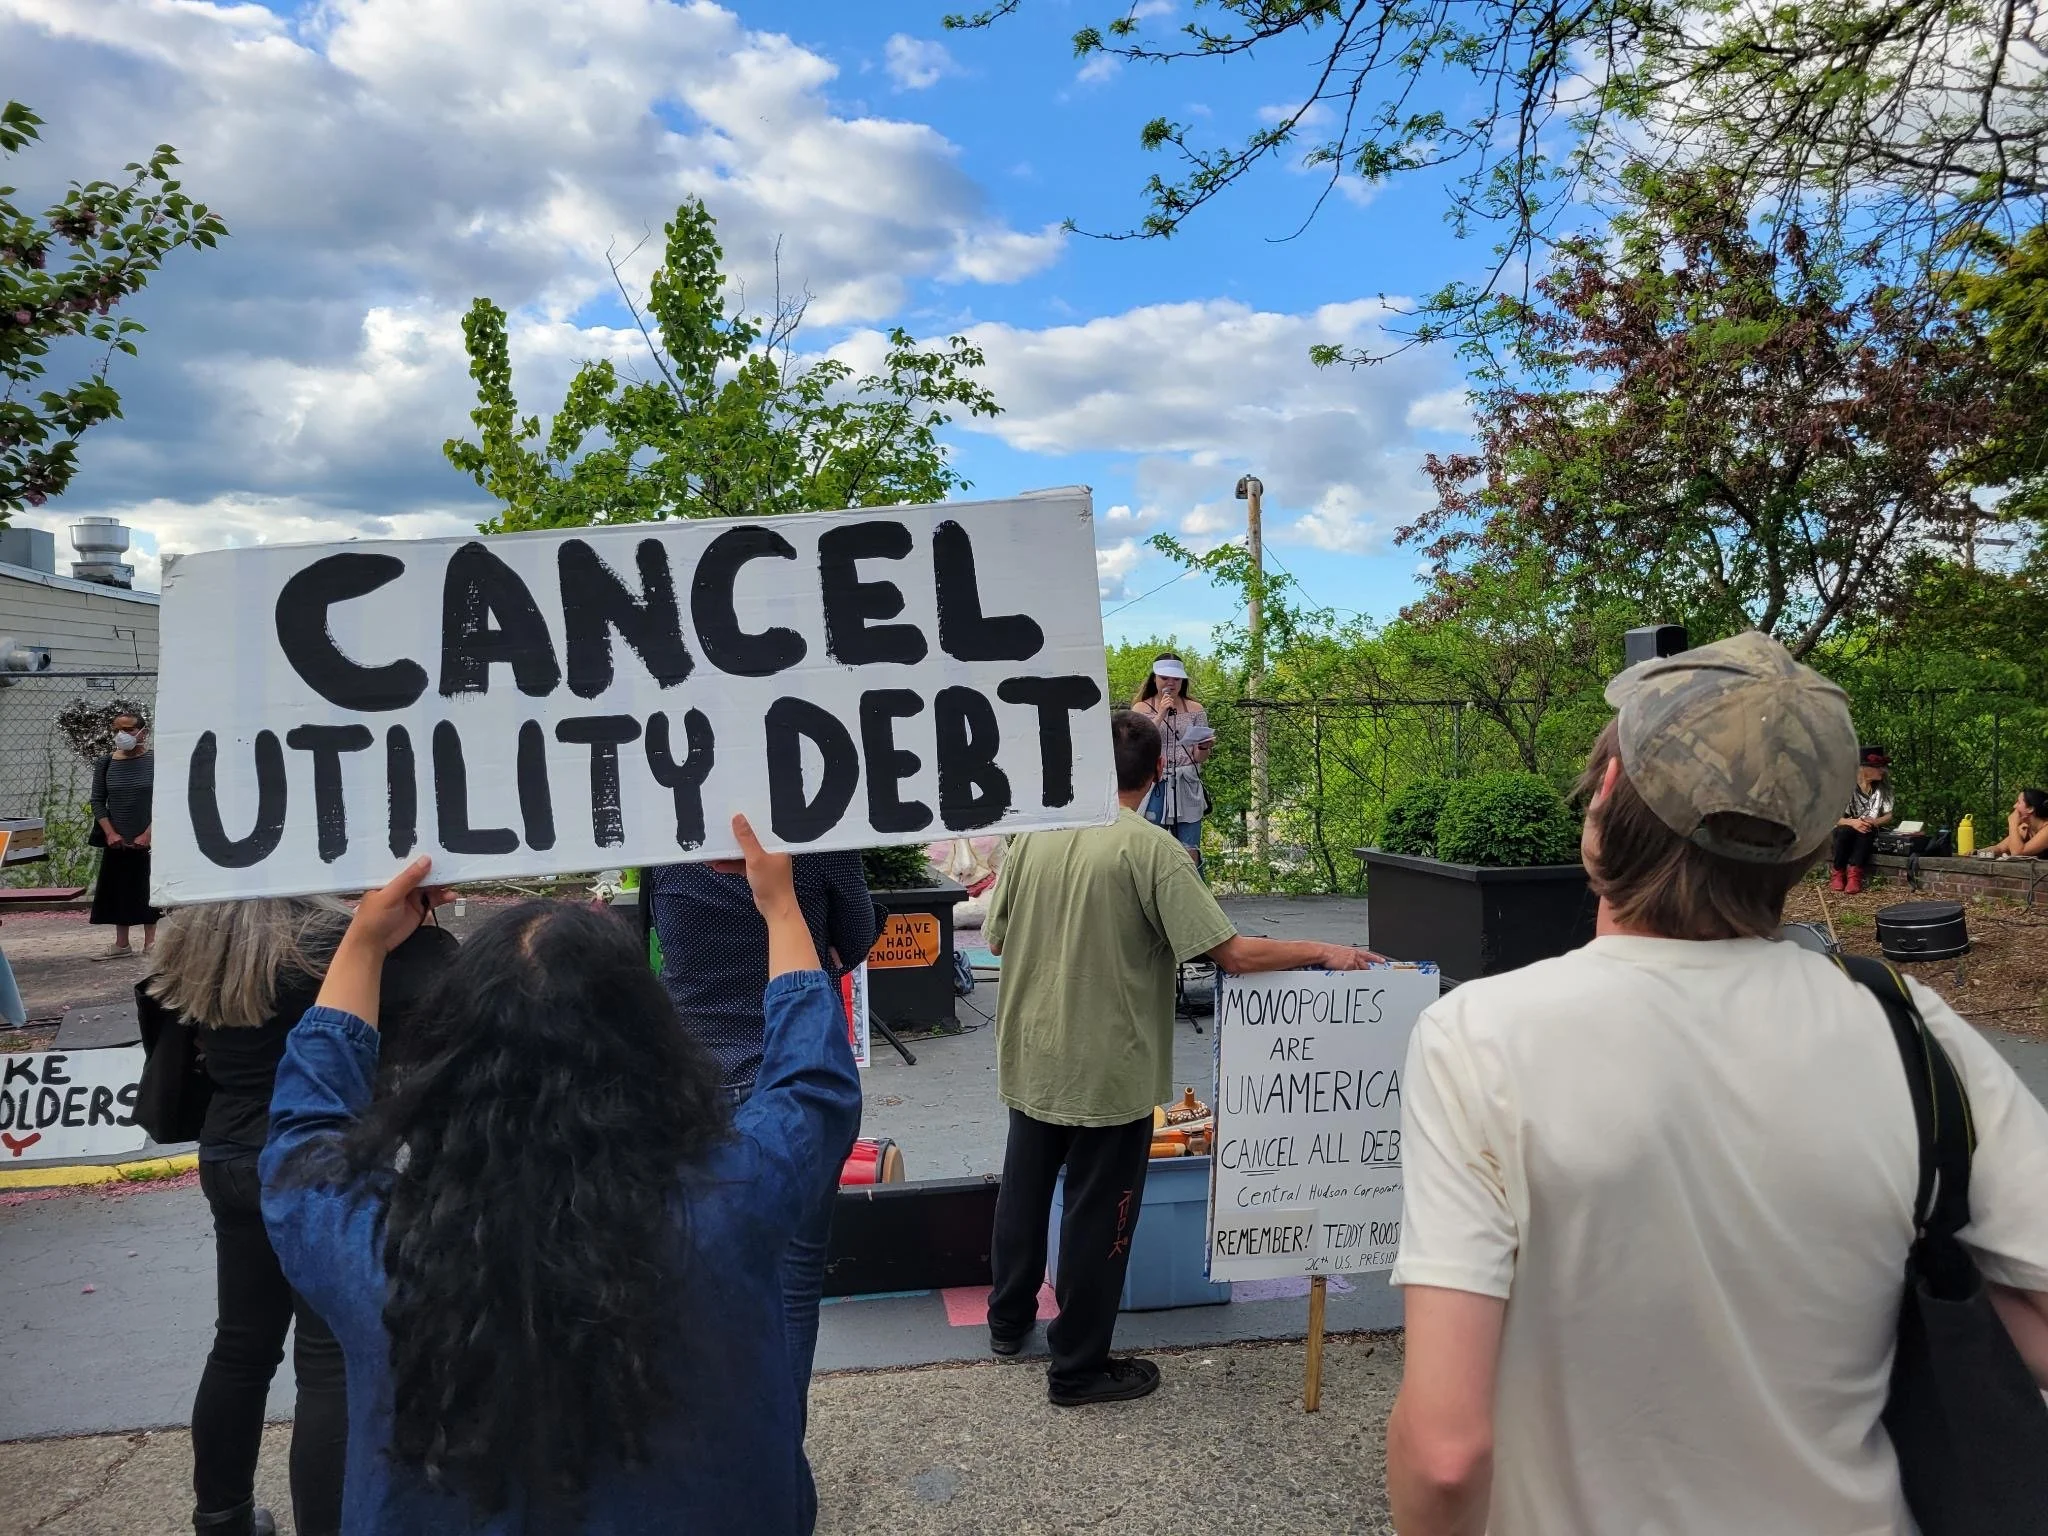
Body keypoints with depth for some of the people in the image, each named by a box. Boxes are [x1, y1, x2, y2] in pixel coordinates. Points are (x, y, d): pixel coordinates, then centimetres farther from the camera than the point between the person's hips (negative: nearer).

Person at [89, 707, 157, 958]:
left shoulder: (155, 761, -6)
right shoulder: (105, 763, 3)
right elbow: (98, 801, 4)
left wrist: (147, 835, -13)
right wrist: (110, 834, -6)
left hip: (148, 841, -3)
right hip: (116, 841, 3)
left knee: (148, 890, 3)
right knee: (117, 890, 7)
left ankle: (150, 943, 12)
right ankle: (122, 944, 16)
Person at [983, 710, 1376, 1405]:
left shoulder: (1034, 836, -4)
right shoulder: (1150, 848, -18)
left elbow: (997, 940, 5)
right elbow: (1234, 954, -21)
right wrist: (1325, 952, -8)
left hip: (1030, 1057, 6)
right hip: (1109, 1069, -5)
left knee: (1025, 1188, 23)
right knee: (1098, 1215, 10)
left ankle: (1009, 1321, 43)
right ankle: (1078, 1366, 24)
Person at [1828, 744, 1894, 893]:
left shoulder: (1882, 788, -4)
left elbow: (1889, 816, 0)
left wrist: (1874, 822, -22)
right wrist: (1852, 822, -33)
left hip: (1867, 835, 2)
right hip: (1844, 832, -2)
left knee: (1867, 830, -33)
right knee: (1844, 830, -36)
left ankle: (1854, 874, -33)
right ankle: (1839, 873, -22)